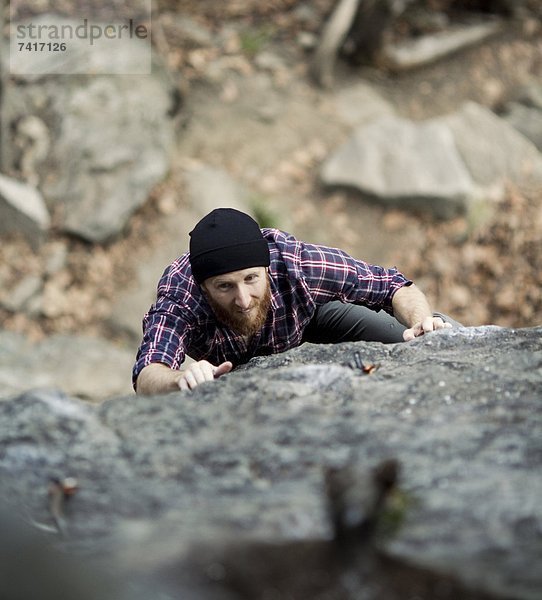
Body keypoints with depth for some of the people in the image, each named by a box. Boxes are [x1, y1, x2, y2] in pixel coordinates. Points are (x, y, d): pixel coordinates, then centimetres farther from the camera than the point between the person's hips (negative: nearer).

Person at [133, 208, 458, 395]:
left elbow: (395, 285, -31)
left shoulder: (295, 262, -41)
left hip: (309, 318, -2)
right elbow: (147, 378, -59)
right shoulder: (179, 299, -43)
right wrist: (181, 380, -82)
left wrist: (422, 322, -52)